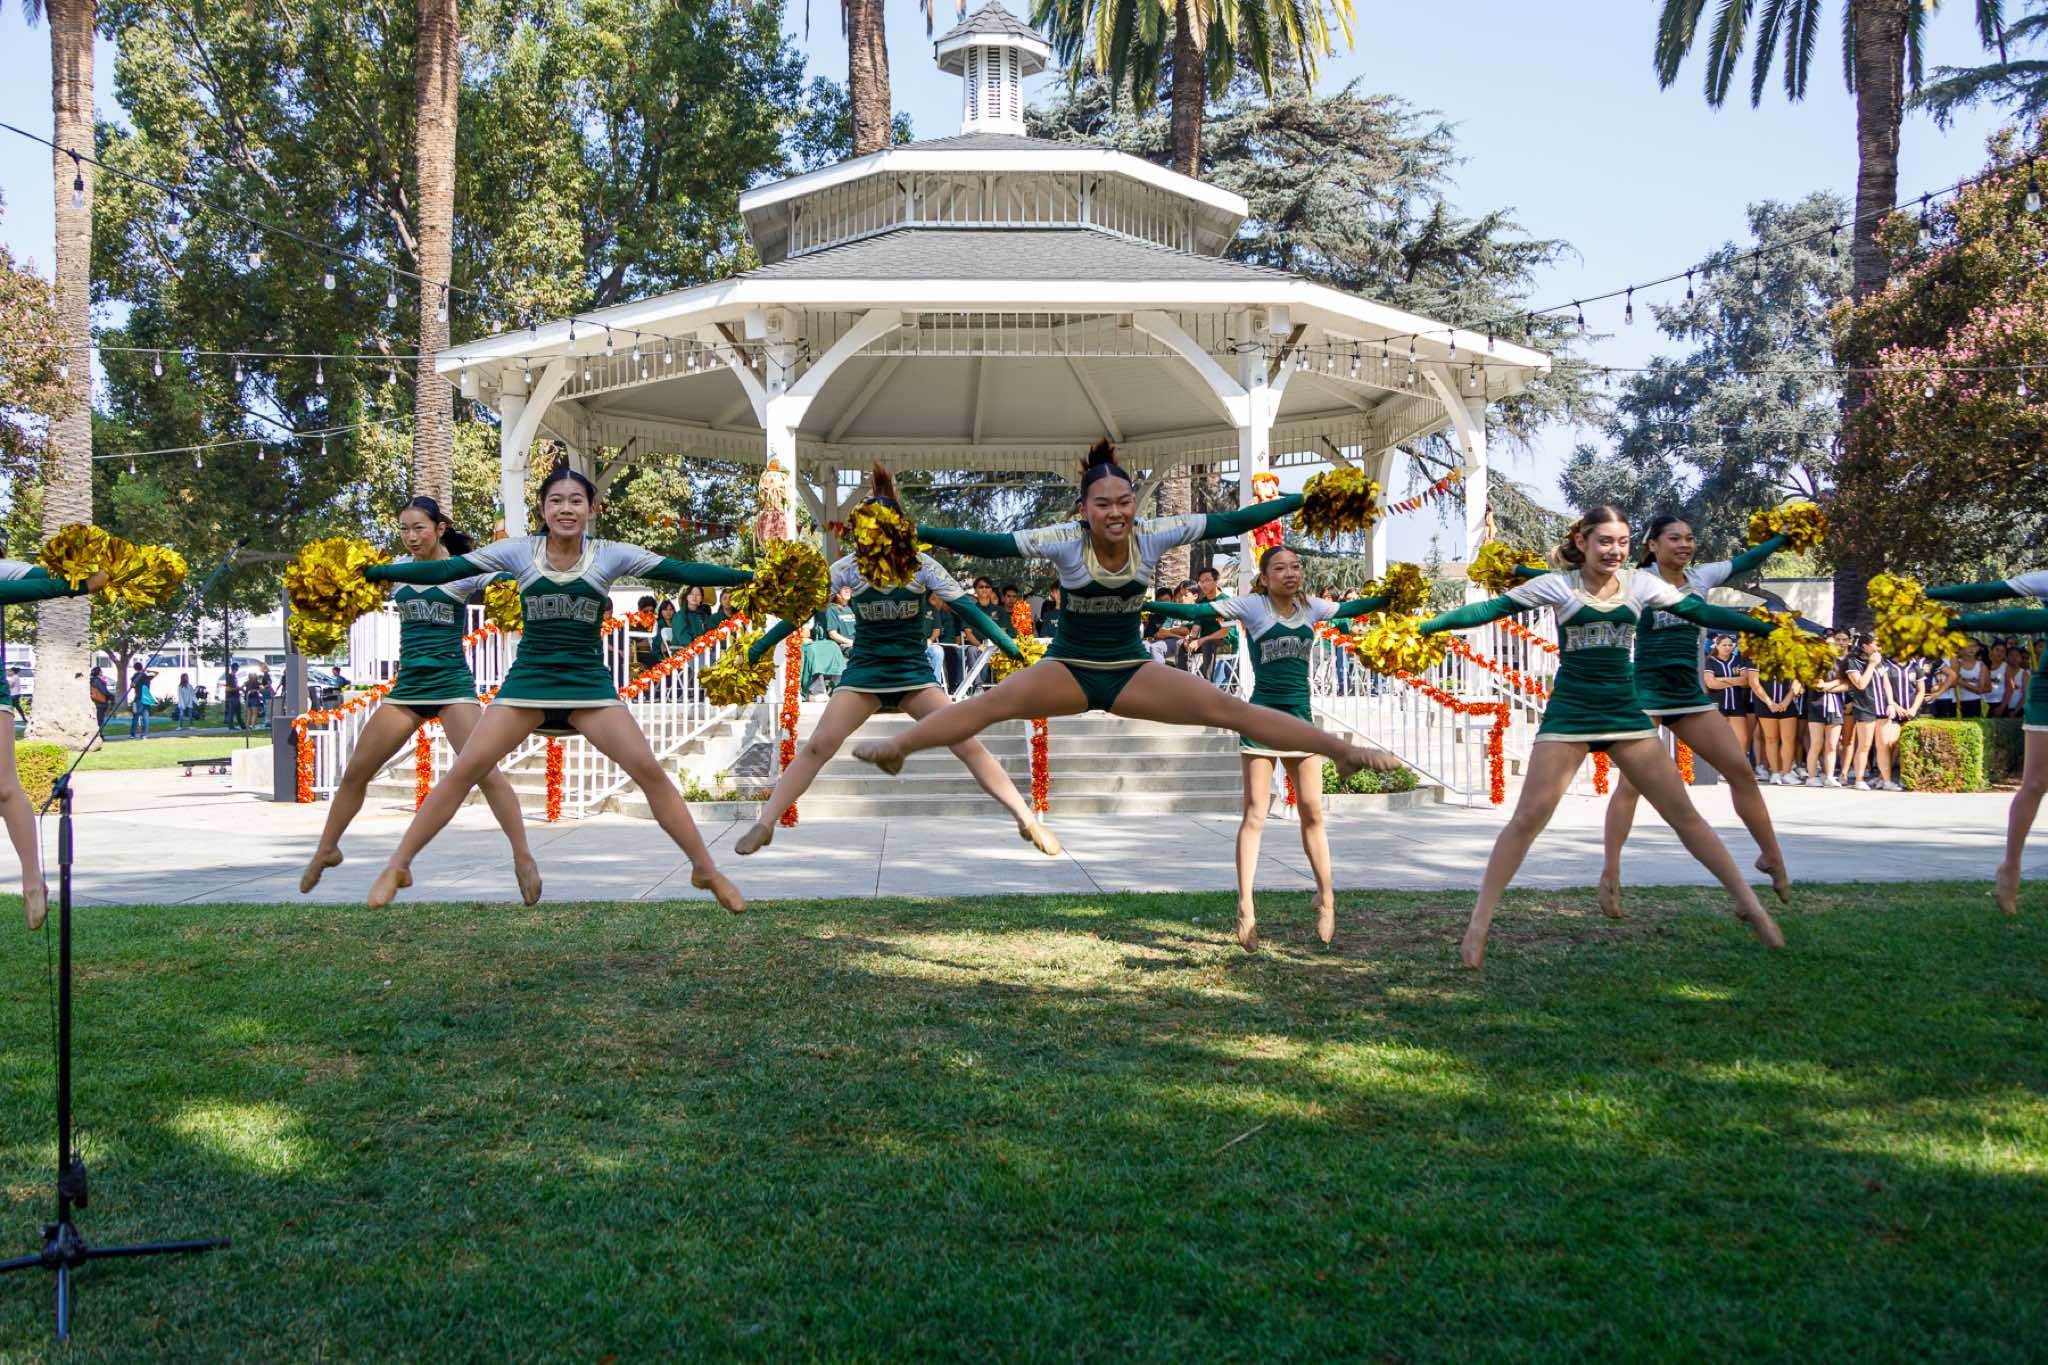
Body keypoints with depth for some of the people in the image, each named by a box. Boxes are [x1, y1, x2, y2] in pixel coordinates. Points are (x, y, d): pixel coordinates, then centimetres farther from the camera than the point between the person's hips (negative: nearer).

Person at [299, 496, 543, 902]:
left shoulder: (464, 571, -4)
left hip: (452, 682, -5)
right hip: (407, 684, 5)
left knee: (485, 772, -16)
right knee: (355, 772, 8)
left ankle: (523, 858, -10)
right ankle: (326, 849, 27)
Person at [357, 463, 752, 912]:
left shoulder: (611, 555, -2)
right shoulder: (519, 551, -1)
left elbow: (680, 571, -7)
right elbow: (445, 569, -4)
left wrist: (750, 576, -14)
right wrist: (373, 571, -11)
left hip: (589, 684, 0)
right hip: (528, 680, 1)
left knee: (649, 770, -12)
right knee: (464, 770, -7)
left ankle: (707, 870, -1)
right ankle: (397, 867, 7)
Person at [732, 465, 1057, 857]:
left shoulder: (922, 566, -8)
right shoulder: (846, 568, -5)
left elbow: (967, 609, -9)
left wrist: (1015, 650, -14)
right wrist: (756, 650, -1)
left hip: (914, 672, -1)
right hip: (863, 672, 1)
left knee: (967, 743, -14)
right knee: (817, 746, -14)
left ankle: (1027, 820, -10)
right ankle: (764, 824, -7)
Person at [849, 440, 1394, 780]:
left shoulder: (1154, 535, -13)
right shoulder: (1065, 540, -18)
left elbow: (1227, 522, -11)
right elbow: (990, 544, -23)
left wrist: (1304, 499, -12)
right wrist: (914, 533, -30)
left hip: (1132, 669, 1)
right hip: (1068, 668, 0)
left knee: (1230, 709, -11)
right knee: (991, 703, -23)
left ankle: (1343, 750, -10)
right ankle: (893, 747, -23)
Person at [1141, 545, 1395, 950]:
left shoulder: (1311, 607, 9)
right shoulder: (1252, 606, -4)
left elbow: (1350, 608, 26)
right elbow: (1197, 611, -11)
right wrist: (1142, 604, -19)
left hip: (1300, 718, 4)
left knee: (1313, 812, 8)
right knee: (1254, 814, -5)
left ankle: (1326, 896, 22)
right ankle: (1246, 907, -3)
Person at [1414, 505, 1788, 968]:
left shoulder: (1641, 584, 4)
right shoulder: (1559, 585, -3)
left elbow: (1701, 612, 7)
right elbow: (1495, 607, -6)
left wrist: (1770, 626, 3)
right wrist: (1425, 625, -13)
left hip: (1625, 711, 3)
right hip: (1568, 712, -3)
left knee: (1683, 813, 4)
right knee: (1528, 817, -8)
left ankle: (1748, 902, 15)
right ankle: (1479, 922, -4)